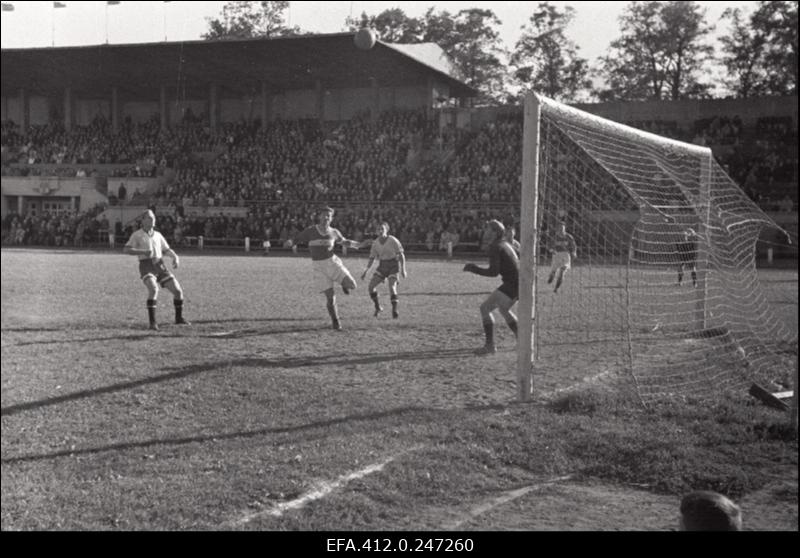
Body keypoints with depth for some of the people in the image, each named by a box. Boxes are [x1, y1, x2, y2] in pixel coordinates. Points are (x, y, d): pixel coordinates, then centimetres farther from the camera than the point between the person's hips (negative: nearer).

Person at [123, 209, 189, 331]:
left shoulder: (157, 235, 18)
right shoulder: (137, 235, 3)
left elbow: (167, 250, 24)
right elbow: (126, 249, -8)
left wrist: (175, 257, 3)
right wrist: (143, 252, -20)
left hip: (160, 266, 5)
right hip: (146, 265, -5)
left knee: (178, 290, -2)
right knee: (153, 289, -32)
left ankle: (179, 318, 20)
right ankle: (152, 322, -26)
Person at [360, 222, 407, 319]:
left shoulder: (393, 241, -15)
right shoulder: (375, 243, -2)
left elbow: (401, 255, -11)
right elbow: (372, 258, 7)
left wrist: (403, 269, -19)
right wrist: (366, 271, -1)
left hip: (393, 265, -4)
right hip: (382, 266, 4)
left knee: (392, 287, -25)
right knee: (371, 287, -8)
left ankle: (394, 311, -16)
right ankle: (378, 307, 10)